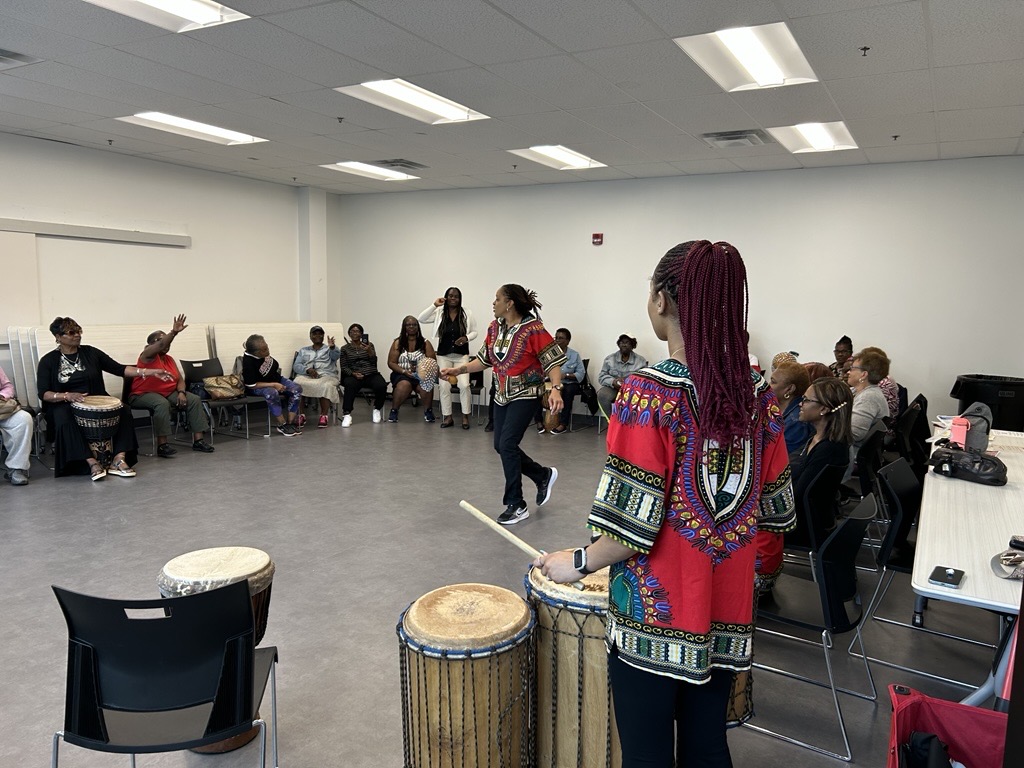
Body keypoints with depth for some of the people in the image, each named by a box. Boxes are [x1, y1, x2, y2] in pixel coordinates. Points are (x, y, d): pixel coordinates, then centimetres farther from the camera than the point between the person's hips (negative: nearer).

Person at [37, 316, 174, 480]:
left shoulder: (91, 353, 5)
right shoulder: (48, 361, -1)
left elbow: (119, 369, 0)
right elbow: (43, 393, -6)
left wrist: (150, 372, -12)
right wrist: (67, 396, -27)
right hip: (63, 405, -3)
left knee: (124, 412, -23)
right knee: (66, 422, -36)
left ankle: (119, 459, -29)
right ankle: (92, 463, -36)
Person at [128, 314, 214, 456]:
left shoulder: (169, 359, 13)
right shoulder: (147, 355, -8)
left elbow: (180, 379, 9)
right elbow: (161, 345, -30)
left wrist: (181, 392, -11)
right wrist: (174, 332, -45)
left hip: (169, 393, 7)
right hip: (144, 394, -7)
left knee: (194, 400, -10)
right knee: (162, 403, -38)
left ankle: (198, 440, -11)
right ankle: (162, 445, -37)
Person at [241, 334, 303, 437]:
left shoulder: (264, 353, -13)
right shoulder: (248, 363, -30)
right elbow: (251, 385, -25)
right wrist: (273, 385, -27)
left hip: (276, 380, 7)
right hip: (259, 387, -6)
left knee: (297, 389, -16)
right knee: (272, 394, -39)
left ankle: (291, 422, -17)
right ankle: (282, 425, -24)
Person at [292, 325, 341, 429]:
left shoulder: (329, 349, 20)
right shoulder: (303, 351, 25)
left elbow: (336, 356, -4)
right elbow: (296, 366, 10)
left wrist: (332, 347, -28)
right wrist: (308, 370, -11)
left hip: (326, 375, -2)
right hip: (306, 375, 2)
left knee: (327, 386, -37)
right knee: (296, 385, -32)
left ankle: (324, 416, -32)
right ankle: (301, 416, -26)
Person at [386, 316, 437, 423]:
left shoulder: (425, 343, 7)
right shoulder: (398, 343, 7)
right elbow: (391, 363, 3)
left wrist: (420, 368, -19)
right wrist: (404, 371, -13)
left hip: (421, 375, 0)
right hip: (401, 374, 0)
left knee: (426, 385, -33)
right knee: (403, 385, -35)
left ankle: (428, 410, -8)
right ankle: (394, 410, -11)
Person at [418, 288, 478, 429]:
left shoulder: (467, 314, 0)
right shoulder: (439, 313, 1)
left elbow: (474, 332, 6)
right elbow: (421, 319, -8)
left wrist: (466, 338, -15)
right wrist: (434, 305, -15)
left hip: (461, 355, -1)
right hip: (443, 355, 1)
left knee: (464, 385, -9)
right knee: (444, 386, 1)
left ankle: (465, 416, 4)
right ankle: (447, 417, 11)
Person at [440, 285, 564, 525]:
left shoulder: (533, 329, -18)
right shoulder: (494, 328, 3)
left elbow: (553, 361, -18)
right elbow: (484, 359, 13)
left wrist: (556, 389, -32)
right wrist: (458, 370, 6)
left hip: (525, 395, -8)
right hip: (502, 394, 8)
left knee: (507, 444, -15)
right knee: (501, 446, 10)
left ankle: (516, 506, -1)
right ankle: (543, 476, 32)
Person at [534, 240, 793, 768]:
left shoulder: (649, 393, -19)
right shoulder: (756, 392, -2)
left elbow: (635, 522, -20)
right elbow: (775, 505, 5)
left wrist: (577, 563, -5)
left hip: (656, 616, -5)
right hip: (725, 615, 6)